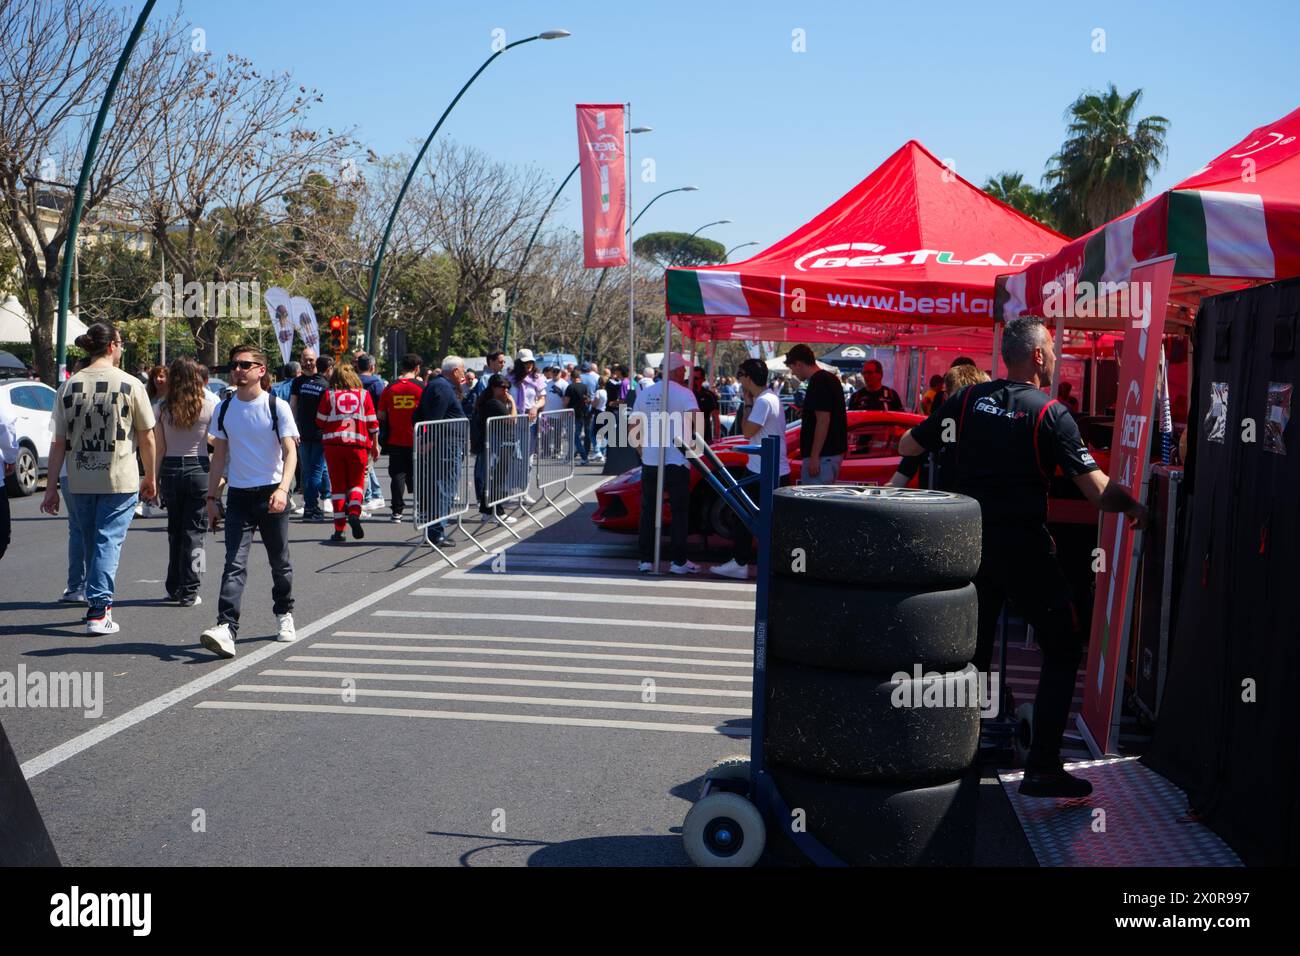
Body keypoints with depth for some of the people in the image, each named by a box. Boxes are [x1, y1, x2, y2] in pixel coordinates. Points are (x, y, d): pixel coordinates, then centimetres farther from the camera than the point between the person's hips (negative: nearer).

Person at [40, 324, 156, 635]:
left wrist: (51, 487, 6)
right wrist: (150, 478, 10)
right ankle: (99, 610, -4)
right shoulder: (131, 384, -6)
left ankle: (97, 601, 31)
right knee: (108, 542, 1)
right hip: (120, 480, -3)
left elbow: (58, 442, 1)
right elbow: (147, 438, -2)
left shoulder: (70, 385, 1)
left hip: (79, 481, 3)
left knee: (91, 543, 17)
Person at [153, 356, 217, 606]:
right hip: (199, 468, -2)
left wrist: (154, 479, 7)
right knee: (194, 532, 2)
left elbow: (159, 448, 1)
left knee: (174, 530, 16)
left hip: (171, 470, 2)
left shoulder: (163, 407, -1)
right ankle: (189, 592, 2)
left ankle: (174, 588, 22)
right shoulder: (210, 404, -6)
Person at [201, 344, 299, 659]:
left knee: (280, 562, 11)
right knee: (234, 564, -10)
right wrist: (212, 498, 9)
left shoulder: (277, 406, -4)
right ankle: (226, 628, -20)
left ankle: (284, 616, 31)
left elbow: (290, 451, -11)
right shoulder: (224, 408, 7)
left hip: (272, 494, -2)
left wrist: (282, 489, -25)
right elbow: (219, 456, 13)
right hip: (238, 495, 2)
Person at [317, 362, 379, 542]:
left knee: (338, 485, 7)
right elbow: (373, 423, 3)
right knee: (357, 482, 12)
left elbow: (320, 422, 5)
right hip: (358, 445, 0)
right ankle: (354, 512, -15)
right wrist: (375, 444, 14)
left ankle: (339, 530, 6)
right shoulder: (364, 394, 3)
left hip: (333, 444, 0)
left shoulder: (329, 395, 1)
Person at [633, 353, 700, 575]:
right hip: (677, 461, -4)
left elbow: (634, 429, 10)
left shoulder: (644, 393, 7)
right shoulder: (684, 393, -7)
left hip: (650, 462, 4)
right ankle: (679, 561, 6)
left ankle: (646, 559, 9)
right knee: (680, 512, 5)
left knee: (648, 511, 10)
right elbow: (697, 421, -21)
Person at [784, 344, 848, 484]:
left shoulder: (819, 382, -16)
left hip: (822, 455, -10)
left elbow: (823, 420, -22)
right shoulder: (830, 378, 15)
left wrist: (814, 457, -22)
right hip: (834, 451, 10)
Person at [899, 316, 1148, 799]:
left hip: (969, 542, 5)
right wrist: (1134, 506, 3)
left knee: (971, 651, 17)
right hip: (1023, 550, -5)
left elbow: (907, 446, 9)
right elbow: (1099, 492, -16)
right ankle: (1042, 767, 3)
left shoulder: (969, 399, 2)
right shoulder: (1051, 414, -10)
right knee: (1063, 650, 8)